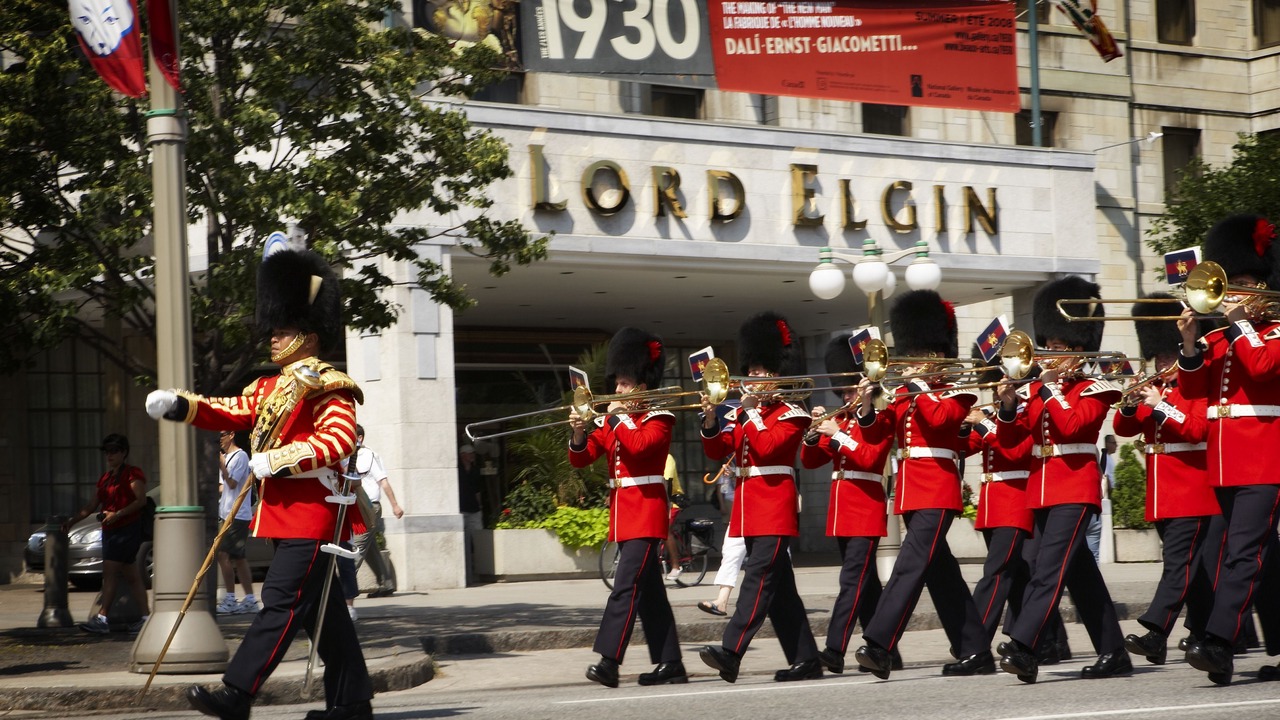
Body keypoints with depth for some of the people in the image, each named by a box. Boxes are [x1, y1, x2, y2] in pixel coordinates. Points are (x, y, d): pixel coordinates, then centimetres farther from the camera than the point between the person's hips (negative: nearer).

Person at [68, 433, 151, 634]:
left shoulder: (132, 473, -6)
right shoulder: (105, 478, 19)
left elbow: (141, 500, -16)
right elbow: (93, 506, 20)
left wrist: (117, 514, -24)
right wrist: (73, 520, 8)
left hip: (128, 529, -8)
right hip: (110, 531, 8)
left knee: (110, 572, -14)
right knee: (131, 575, 8)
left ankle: (102, 618, -17)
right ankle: (146, 616, 11)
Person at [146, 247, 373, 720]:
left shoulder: (329, 389, -10)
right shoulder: (269, 388, 18)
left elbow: (341, 440, -23)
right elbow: (229, 413, 16)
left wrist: (278, 460, -25)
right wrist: (178, 405, 0)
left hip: (311, 516, -10)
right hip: (286, 515, 10)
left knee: (281, 602, -10)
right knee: (321, 607, 11)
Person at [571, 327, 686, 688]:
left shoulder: (659, 417, -5)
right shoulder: (610, 420, 15)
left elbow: (639, 445, -25)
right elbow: (581, 459, 9)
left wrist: (618, 418, -13)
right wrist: (579, 433, -9)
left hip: (645, 511, -8)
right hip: (621, 513, 8)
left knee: (626, 586, -15)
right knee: (649, 591, 9)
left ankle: (609, 661, -21)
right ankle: (671, 664, 12)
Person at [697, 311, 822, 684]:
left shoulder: (791, 414, -4)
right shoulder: (742, 414, 17)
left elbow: (766, 446, -19)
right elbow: (716, 451, 9)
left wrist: (750, 411, -12)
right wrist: (710, 418, -7)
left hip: (775, 505, -8)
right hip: (748, 507, 8)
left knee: (758, 577, -16)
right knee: (778, 585, 8)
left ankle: (730, 653, -27)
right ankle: (805, 659, 12)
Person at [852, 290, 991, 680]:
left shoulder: (956, 391, 0)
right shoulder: (904, 394, 18)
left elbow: (939, 418, -20)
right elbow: (875, 434, 10)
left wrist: (919, 385, -11)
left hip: (937, 491, -8)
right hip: (910, 491, 8)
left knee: (910, 565, -17)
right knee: (941, 572, 9)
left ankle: (879, 646, -26)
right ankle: (975, 652, 14)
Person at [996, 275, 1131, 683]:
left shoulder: (1094, 389, -3)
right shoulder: (1040, 388, 15)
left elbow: (1070, 424, -21)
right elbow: (1010, 439, 11)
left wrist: (1049, 388, -14)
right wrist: (1008, 406, -6)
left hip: (1075, 489, -8)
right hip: (1042, 492, 8)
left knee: (1048, 569, -18)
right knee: (1080, 574, 10)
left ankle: (1022, 647, -28)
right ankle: (1113, 654, 16)